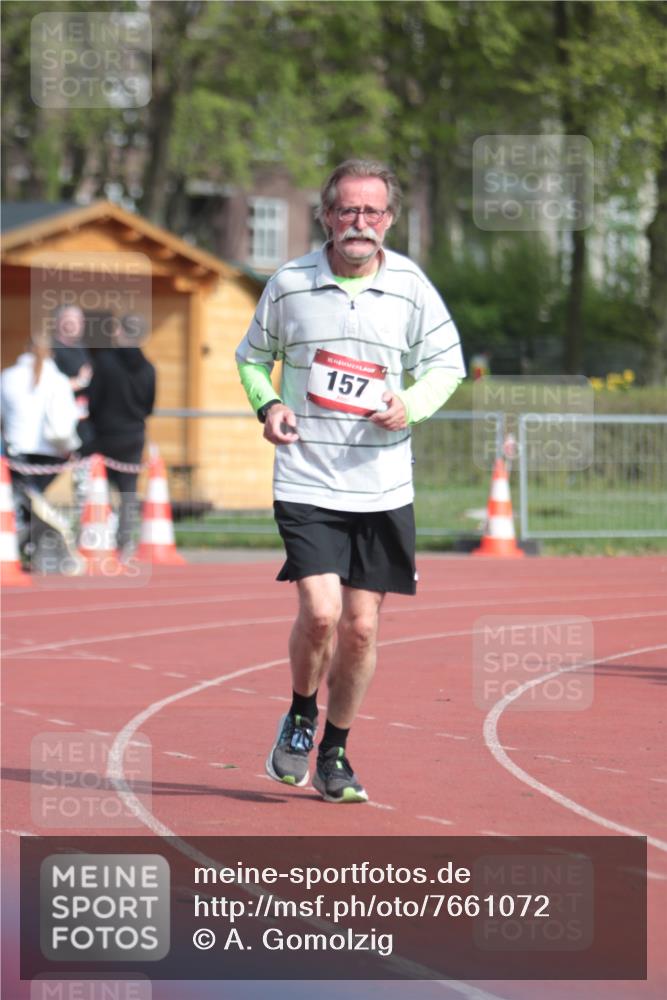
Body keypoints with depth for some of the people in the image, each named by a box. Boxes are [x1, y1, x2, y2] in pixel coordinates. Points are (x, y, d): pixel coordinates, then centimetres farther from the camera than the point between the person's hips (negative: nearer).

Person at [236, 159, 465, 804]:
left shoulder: (410, 287, 1)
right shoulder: (288, 284, 0)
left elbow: (446, 365, 11)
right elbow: (252, 355, 15)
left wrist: (410, 406, -9)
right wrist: (267, 404, -5)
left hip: (383, 488, 2)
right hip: (306, 481, -2)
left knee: (360, 629, 4)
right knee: (321, 612, -17)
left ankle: (334, 754, 22)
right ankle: (299, 717, 12)